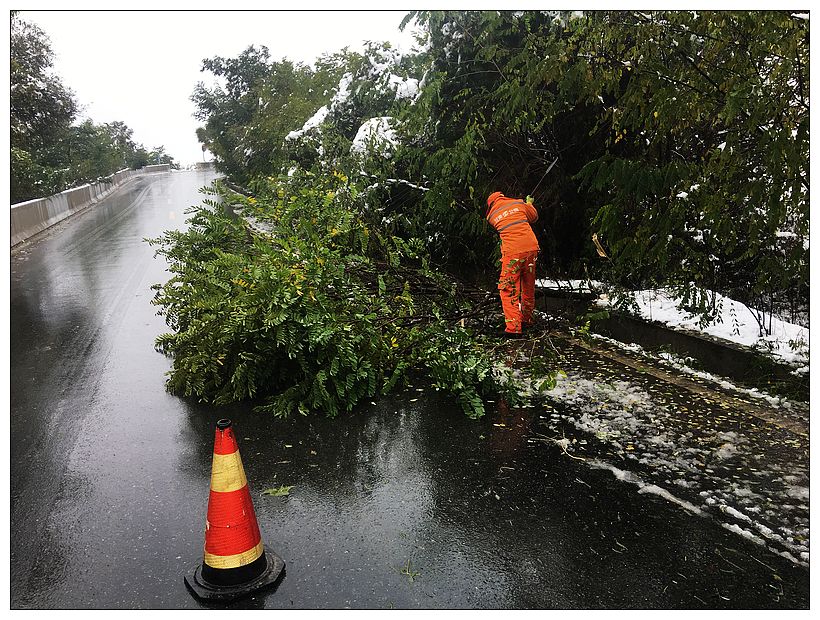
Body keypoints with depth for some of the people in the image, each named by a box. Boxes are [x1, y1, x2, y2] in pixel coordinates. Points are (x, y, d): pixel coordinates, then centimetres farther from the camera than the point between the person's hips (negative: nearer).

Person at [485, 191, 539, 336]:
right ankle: (527, 319, 32)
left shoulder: (491, 216, 8)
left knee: (508, 290, -1)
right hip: (531, 248, 3)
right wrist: (529, 204, 45)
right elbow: (534, 217, 26)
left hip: (512, 252, -3)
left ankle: (513, 327, -13)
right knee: (529, 287, 17)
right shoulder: (519, 203, 11)